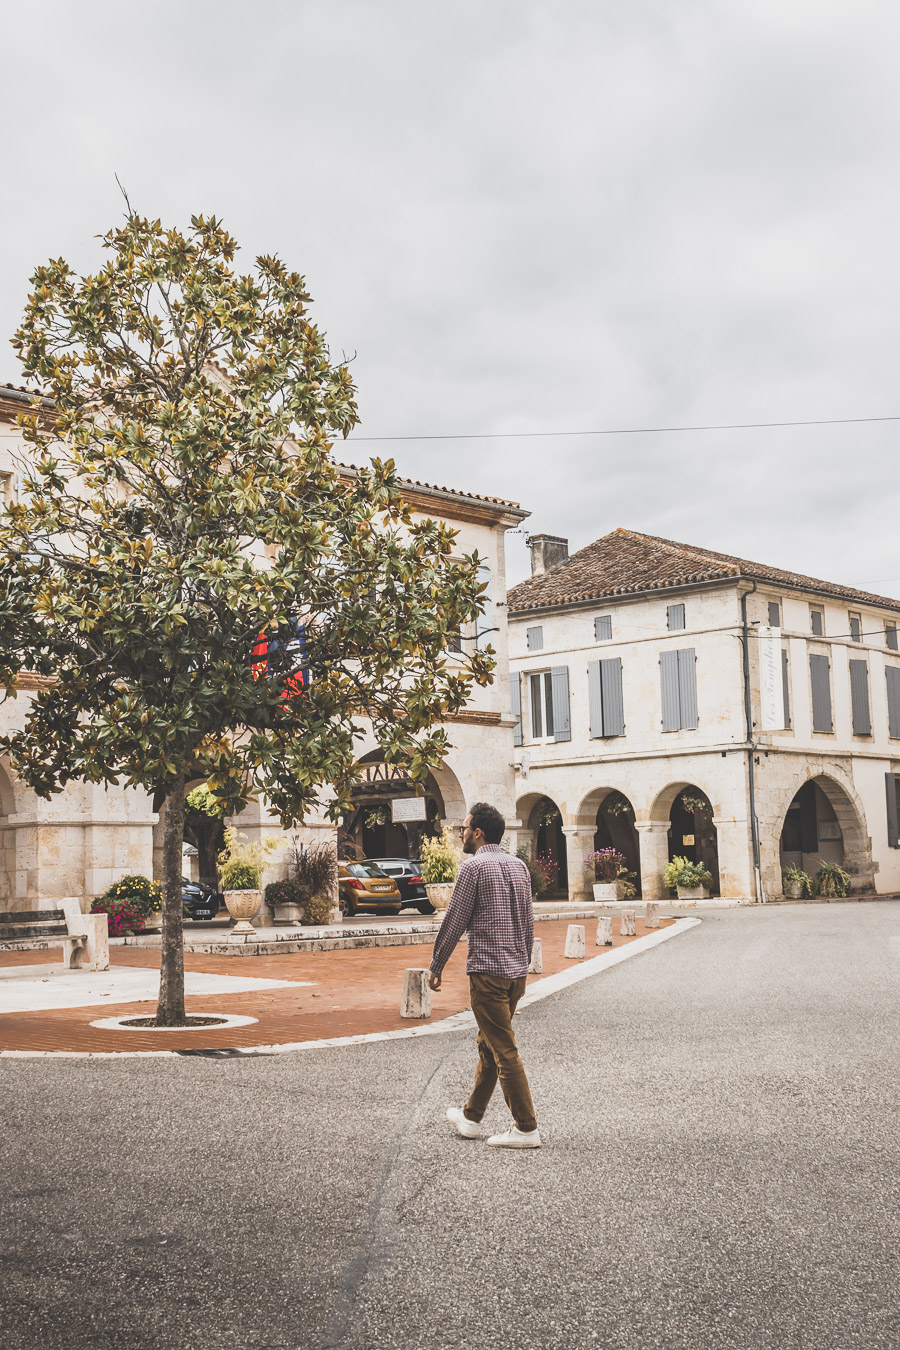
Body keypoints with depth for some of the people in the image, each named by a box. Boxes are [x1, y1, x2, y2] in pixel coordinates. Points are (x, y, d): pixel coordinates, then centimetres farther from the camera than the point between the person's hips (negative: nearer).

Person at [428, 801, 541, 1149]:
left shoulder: (473, 867, -10)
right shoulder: (518, 866, 12)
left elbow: (455, 921, -8)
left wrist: (435, 966, 2)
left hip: (487, 970, -8)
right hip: (516, 969, 8)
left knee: (504, 1050, -4)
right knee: (489, 1045, 17)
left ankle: (526, 1128, -3)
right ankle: (471, 1117, 27)